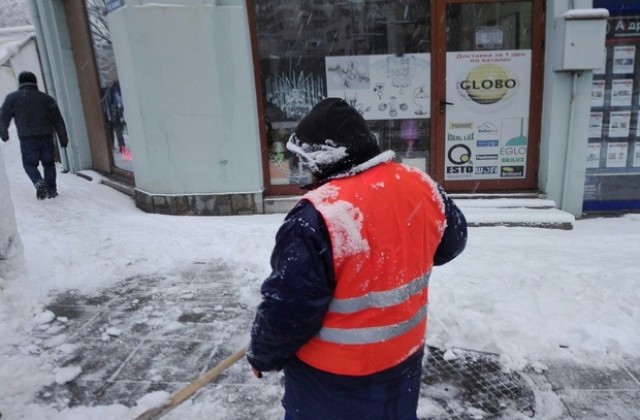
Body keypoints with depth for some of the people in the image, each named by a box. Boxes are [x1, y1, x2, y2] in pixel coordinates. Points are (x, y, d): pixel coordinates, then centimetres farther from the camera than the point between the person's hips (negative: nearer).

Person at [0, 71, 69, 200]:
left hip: (27, 139, -2)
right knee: (48, 163, 14)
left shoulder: (12, 98, 6)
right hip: (46, 137, 2)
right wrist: (63, 139, 13)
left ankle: (39, 182, -16)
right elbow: (58, 121, 9)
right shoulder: (47, 98, 11)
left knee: (29, 164, 10)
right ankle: (51, 189, 12)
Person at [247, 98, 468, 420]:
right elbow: (452, 242, 10)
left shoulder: (319, 214, -30)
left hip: (334, 374, -5)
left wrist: (263, 355, -5)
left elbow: (289, 305, -24)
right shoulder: (423, 187, -8)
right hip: (404, 353, 6)